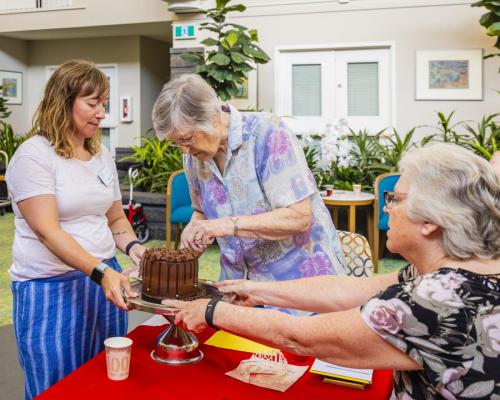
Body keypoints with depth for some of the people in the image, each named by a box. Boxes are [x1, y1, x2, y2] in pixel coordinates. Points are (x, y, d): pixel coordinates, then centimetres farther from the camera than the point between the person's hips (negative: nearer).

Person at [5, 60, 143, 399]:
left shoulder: (102, 155, 9)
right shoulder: (34, 155, -11)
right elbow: (48, 231, -19)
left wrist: (133, 247, -5)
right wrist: (100, 272, -29)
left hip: (105, 277, 6)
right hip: (52, 288, -6)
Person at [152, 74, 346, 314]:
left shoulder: (268, 134, -20)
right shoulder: (194, 156, 1)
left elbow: (299, 217, -24)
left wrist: (227, 225, -28)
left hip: (301, 275, -5)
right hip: (240, 278, 5)